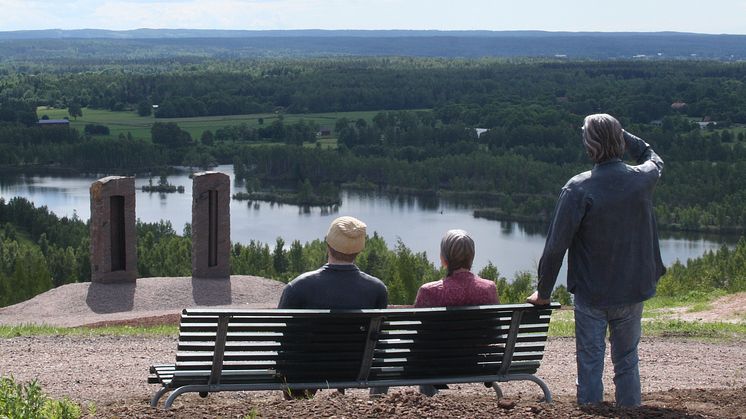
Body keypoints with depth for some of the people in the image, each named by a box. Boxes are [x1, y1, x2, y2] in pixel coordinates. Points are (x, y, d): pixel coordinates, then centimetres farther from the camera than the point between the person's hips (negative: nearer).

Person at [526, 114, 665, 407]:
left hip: (590, 293, -3)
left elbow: (556, 245, -14)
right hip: (633, 291, 3)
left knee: (590, 362, 6)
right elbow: (654, 159, 22)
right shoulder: (643, 179, -7)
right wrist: (621, 136, 15)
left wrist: (543, 291, -3)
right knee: (627, 361, 16)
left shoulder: (578, 189, -18)